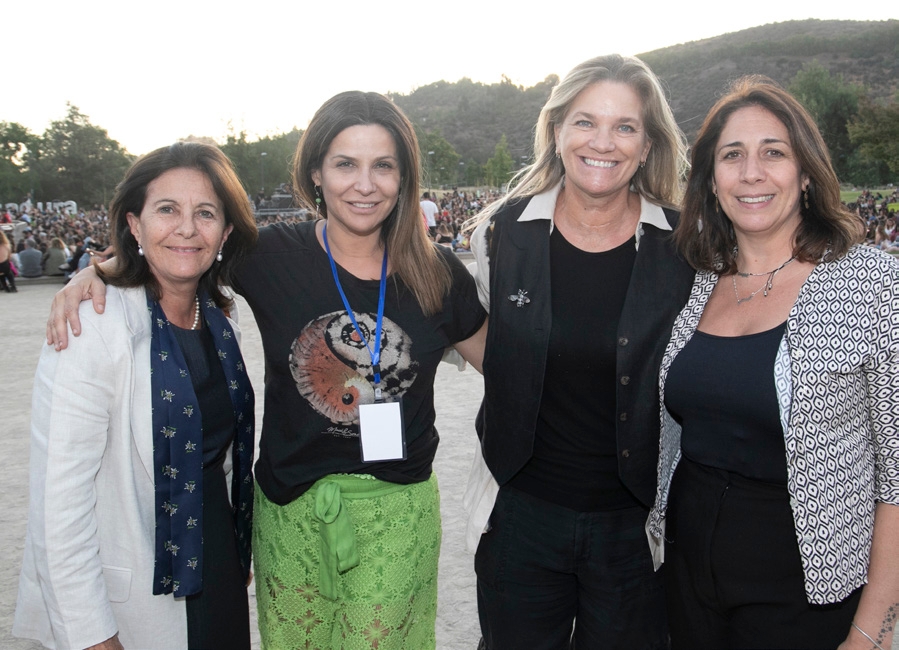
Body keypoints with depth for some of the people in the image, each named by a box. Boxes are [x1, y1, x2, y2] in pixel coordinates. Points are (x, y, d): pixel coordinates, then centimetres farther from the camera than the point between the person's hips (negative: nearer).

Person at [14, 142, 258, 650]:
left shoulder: (219, 322, 2)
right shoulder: (95, 327, -19)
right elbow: (59, 492, -21)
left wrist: (239, 554, 16)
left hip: (218, 574, 6)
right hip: (130, 600, -6)